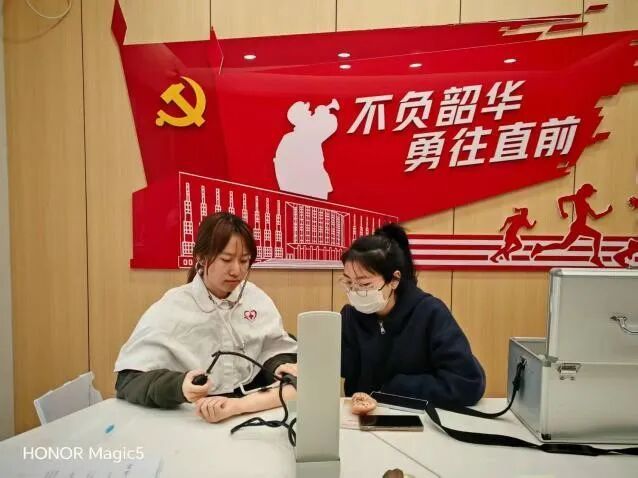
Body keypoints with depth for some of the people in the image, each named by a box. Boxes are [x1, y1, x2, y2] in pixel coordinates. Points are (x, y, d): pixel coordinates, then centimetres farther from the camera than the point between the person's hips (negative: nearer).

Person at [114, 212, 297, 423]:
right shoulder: (169, 310, -7)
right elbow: (127, 381, -11)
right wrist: (178, 387, -29)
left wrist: (281, 367, -12)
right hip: (190, 419, -2)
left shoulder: (257, 299, 5)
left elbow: (276, 351, 11)